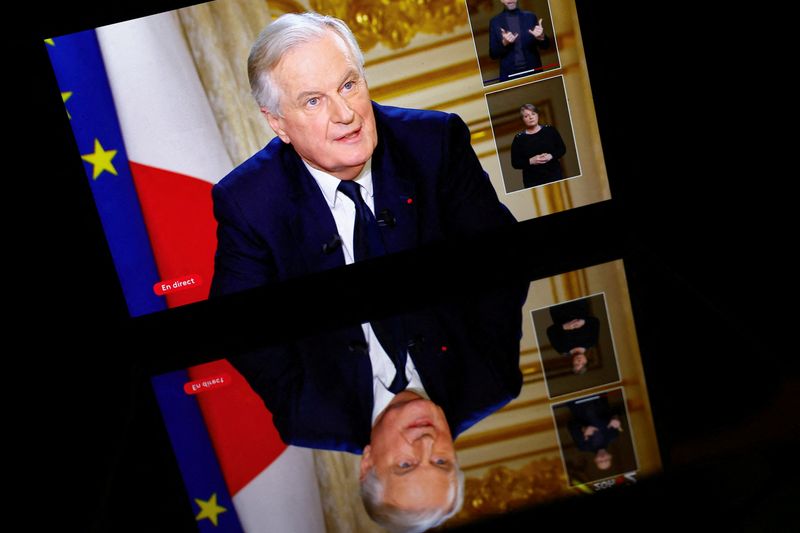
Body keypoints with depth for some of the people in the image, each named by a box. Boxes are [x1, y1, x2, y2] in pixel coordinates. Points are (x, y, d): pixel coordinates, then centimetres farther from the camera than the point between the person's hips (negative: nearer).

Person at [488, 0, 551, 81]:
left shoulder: (530, 16, 5)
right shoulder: (495, 21, 3)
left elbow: (545, 46, 4)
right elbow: (493, 54, 0)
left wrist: (541, 37, -17)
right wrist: (504, 43, -18)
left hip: (533, 72, 1)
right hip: (509, 74, -1)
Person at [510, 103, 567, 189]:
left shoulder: (550, 130, 4)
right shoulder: (518, 139, -1)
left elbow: (562, 149, 8)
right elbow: (515, 163, -1)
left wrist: (551, 156, -12)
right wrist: (530, 161, -17)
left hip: (555, 176, 2)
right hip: (533, 182, -2)